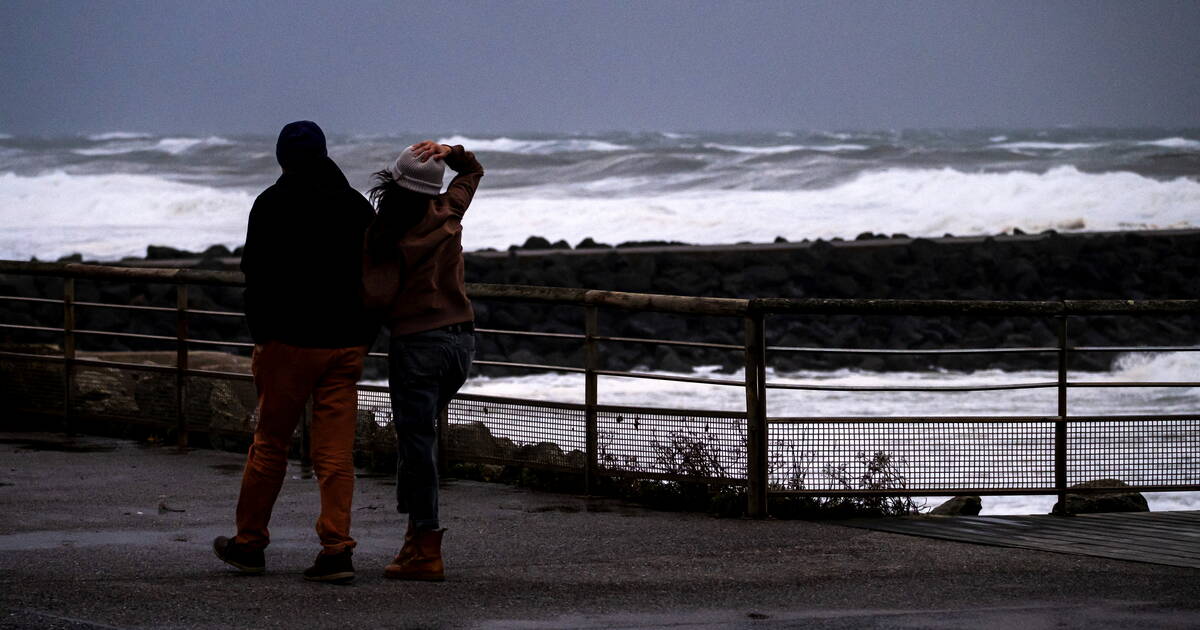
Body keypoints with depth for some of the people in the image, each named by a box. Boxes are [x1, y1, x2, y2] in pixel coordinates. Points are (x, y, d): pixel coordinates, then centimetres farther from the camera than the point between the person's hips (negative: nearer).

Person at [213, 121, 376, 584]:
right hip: (347, 346, 3)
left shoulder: (273, 204, -5)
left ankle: (249, 543, 18)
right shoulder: (358, 206, 8)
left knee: (270, 444, 9)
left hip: (290, 342, -3)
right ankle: (337, 550, -7)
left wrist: (261, 332, -1)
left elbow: (256, 273, -9)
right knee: (336, 453, 2)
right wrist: (364, 337, 12)